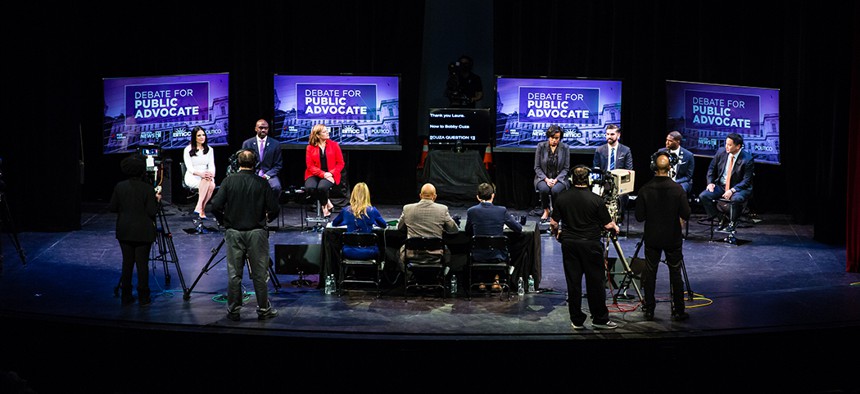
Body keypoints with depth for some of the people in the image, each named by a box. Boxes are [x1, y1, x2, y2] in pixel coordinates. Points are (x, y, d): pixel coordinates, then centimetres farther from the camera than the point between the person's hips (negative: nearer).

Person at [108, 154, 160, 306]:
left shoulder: (119, 187, -2)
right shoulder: (148, 189, -13)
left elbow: (112, 208, 2)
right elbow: (152, 212, -14)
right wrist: (156, 200, 2)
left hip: (124, 231, 4)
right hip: (143, 232, -3)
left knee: (127, 263, 10)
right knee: (142, 264, 2)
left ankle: (126, 297, 13)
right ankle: (143, 298, 6)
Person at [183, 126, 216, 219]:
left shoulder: (209, 150, 14)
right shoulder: (188, 150, 1)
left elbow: (212, 165, 6)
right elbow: (189, 167, -8)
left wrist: (211, 173, -19)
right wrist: (200, 173, -29)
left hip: (205, 176, 3)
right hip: (192, 177, -3)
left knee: (212, 185, -35)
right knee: (206, 181, -38)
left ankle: (199, 208, -27)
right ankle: (200, 209, -39)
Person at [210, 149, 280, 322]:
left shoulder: (228, 181, -3)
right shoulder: (262, 183, -4)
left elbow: (216, 206, -8)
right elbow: (274, 209, -6)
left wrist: (223, 220, 10)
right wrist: (267, 218, 15)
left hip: (233, 233, 1)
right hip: (257, 233, -1)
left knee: (234, 274, 7)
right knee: (260, 274, 6)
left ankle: (233, 310, 10)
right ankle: (263, 309, 10)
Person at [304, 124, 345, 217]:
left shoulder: (334, 145, 6)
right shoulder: (310, 147, 3)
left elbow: (340, 163, 5)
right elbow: (310, 166, -3)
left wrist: (331, 173, -12)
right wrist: (323, 174, -18)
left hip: (330, 175, -1)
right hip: (315, 174, 1)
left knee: (322, 187, -34)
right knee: (309, 188, -31)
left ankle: (324, 205, -1)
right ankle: (327, 203, -5)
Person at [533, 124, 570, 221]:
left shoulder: (565, 148, -2)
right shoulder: (541, 146, -2)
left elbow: (566, 168, 0)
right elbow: (537, 167, 0)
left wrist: (556, 180, -15)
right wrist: (546, 179, -14)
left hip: (559, 178, 0)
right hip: (543, 178, 1)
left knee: (556, 190, -33)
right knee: (544, 189, -33)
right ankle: (546, 211, -6)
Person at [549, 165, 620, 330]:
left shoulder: (562, 197, -2)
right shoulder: (596, 199, -11)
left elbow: (553, 223, 2)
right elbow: (608, 225, -7)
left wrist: (556, 233, 23)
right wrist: (615, 227, 15)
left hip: (569, 244, 3)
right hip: (591, 245, -3)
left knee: (573, 282, 7)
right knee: (595, 282, 5)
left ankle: (577, 320, 11)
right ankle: (600, 319, 10)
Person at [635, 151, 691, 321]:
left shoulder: (645, 189, -11)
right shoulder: (677, 189, -13)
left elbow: (639, 216, -9)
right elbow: (686, 215, -12)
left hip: (652, 239, 1)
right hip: (673, 239, -1)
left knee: (649, 274, 10)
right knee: (675, 274, 9)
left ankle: (649, 310, 14)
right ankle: (678, 311, 12)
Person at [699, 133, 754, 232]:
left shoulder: (747, 159, -15)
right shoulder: (721, 153, -1)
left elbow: (746, 181, -14)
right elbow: (711, 169, 13)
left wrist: (732, 190, -25)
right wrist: (710, 182, -3)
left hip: (739, 188, -4)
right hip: (721, 186, 5)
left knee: (736, 199, -38)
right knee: (703, 196, -18)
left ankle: (731, 222, -9)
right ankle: (720, 220, -3)